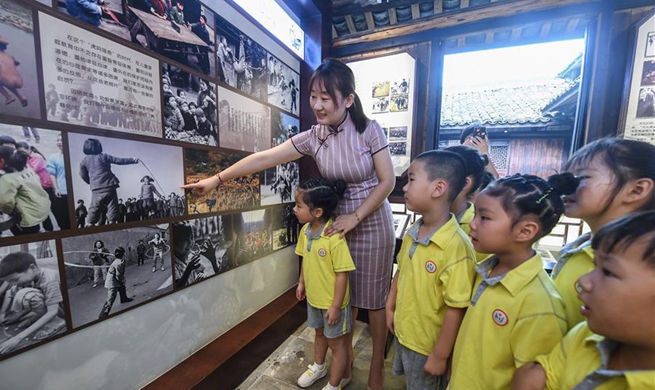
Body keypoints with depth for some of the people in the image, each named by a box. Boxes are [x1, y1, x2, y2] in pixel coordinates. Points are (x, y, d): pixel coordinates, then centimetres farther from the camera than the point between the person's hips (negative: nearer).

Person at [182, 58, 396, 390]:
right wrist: (218, 178, -3)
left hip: (372, 224, -2)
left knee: (372, 299, 11)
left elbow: (387, 181, -12)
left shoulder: (369, 130, -12)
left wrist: (355, 217, -18)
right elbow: (264, 158, -4)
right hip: (338, 222, 3)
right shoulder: (313, 136, -4)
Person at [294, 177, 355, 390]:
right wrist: (301, 283, 12)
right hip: (313, 298, 7)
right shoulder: (305, 230, -9)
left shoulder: (335, 237, -33)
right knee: (320, 333, 32)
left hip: (332, 303, -7)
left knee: (336, 342, 19)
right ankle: (318, 367, 59)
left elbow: (342, 274, -25)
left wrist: (335, 306, -19)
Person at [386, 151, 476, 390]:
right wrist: (390, 308, 10)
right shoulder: (412, 234, -9)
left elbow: (456, 310, -24)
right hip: (403, 332, 6)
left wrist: (439, 356, -14)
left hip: (427, 345, -6)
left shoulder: (456, 247, -31)